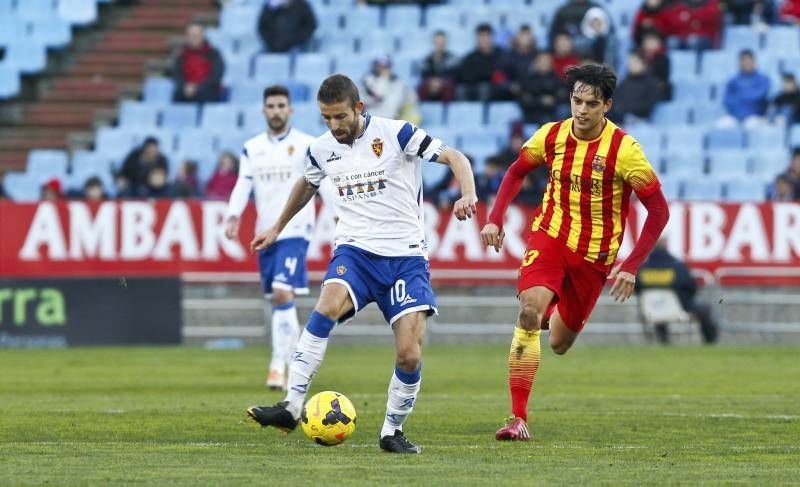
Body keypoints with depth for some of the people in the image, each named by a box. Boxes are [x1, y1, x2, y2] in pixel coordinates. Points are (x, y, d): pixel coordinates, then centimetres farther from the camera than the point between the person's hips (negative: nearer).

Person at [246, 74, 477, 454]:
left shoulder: (396, 134, -7)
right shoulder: (322, 150, 6)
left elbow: (455, 158, -8)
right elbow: (306, 185, 29)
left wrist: (468, 195, -27)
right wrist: (278, 227, 40)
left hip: (405, 255, -2)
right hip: (355, 250, 2)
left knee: (410, 356, -12)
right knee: (327, 307, -31)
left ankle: (392, 431, 12)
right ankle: (291, 407, -33)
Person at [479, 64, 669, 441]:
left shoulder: (624, 149, -17)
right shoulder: (551, 136, -7)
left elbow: (658, 210, -12)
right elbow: (517, 172, 13)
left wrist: (630, 266, -17)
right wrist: (495, 220, 1)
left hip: (594, 254, -1)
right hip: (549, 236, 1)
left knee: (559, 343, 7)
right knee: (529, 311, -26)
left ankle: (560, 317, 49)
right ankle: (518, 418, -24)